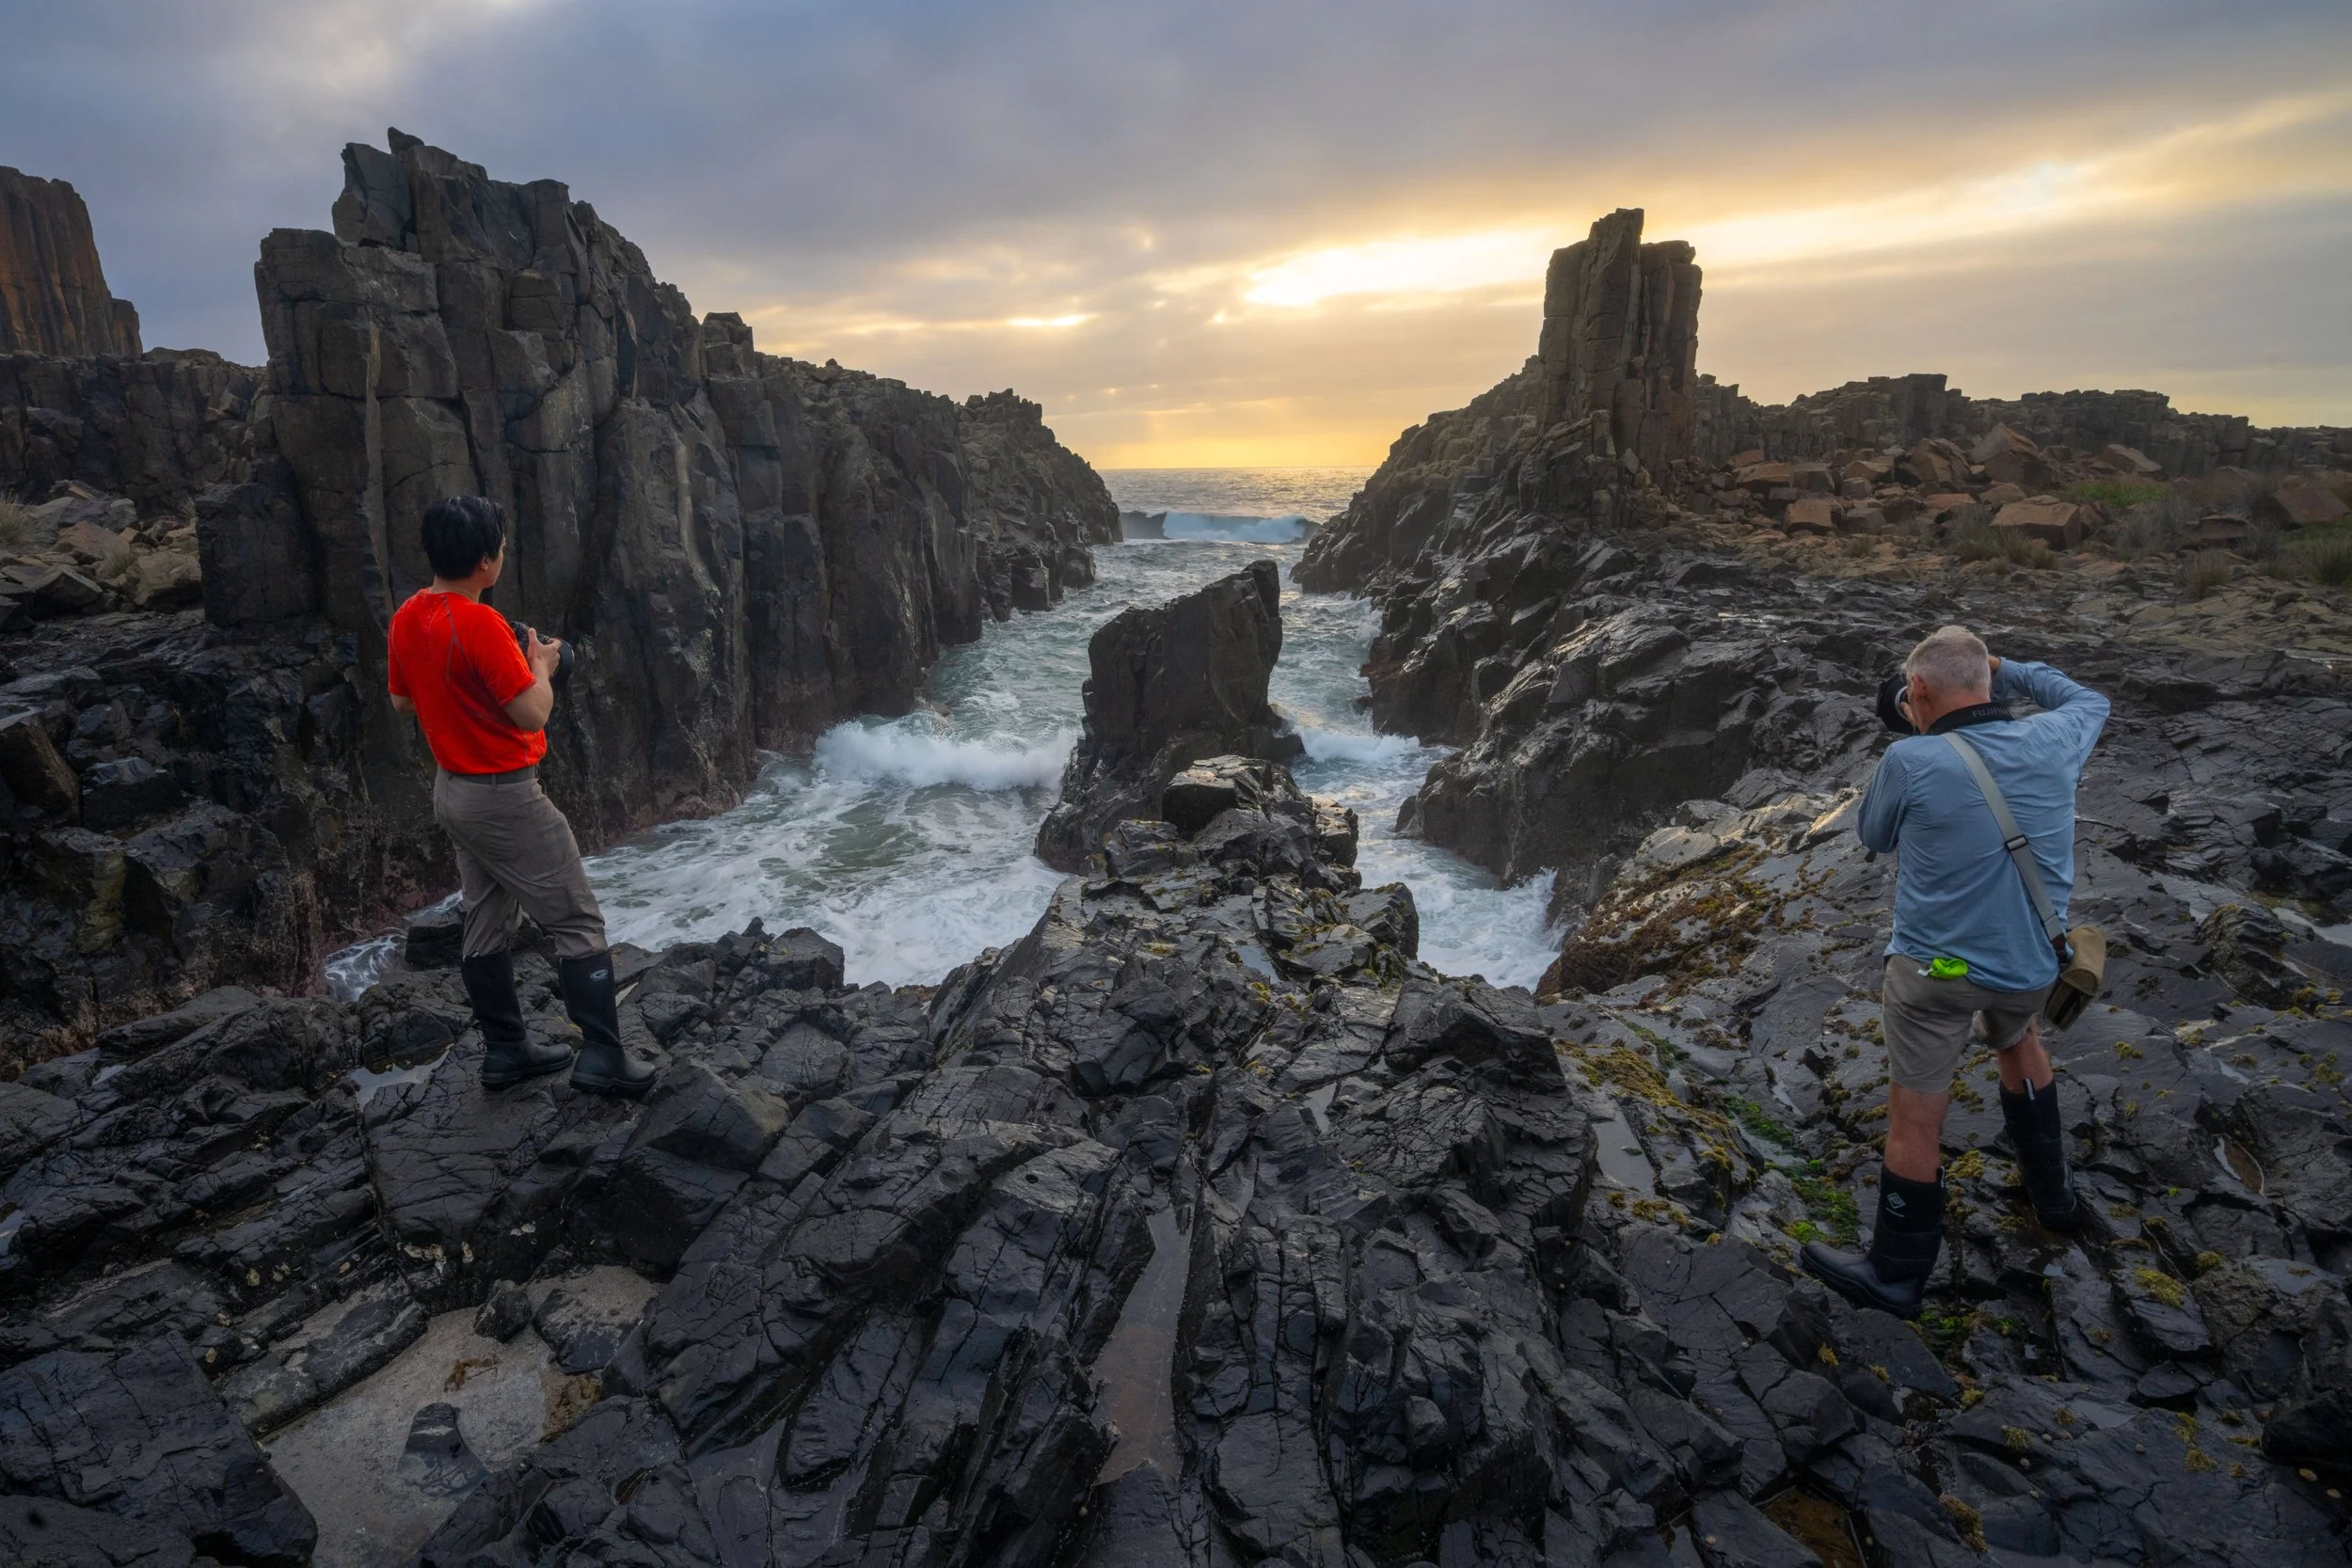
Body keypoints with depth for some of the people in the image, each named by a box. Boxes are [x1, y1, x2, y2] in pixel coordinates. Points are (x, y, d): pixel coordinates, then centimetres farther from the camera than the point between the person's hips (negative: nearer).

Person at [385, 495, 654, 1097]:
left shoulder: (406, 619, 3)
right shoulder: (481, 624, -24)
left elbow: (401, 700, 15)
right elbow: (533, 715, -23)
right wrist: (540, 666, -6)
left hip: (452, 792, 9)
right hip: (506, 799, -9)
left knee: (487, 924, 16)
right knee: (578, 924, -2)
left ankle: (506, 1049, 26)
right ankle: (602, 1057, -1)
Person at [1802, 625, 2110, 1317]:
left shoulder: (1911, 762, -19)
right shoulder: (2050, 742, -6)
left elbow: (1874, 835, 1)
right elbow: (2091, 701, 19)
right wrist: (2007, 670, 16)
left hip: (1934, 970, -5)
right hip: (2031, 963, 5)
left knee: (1915, 1121, 5)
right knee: (2017, 1037, 36)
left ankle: (1895, 1276, 19)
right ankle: (2051, 1190, 50)